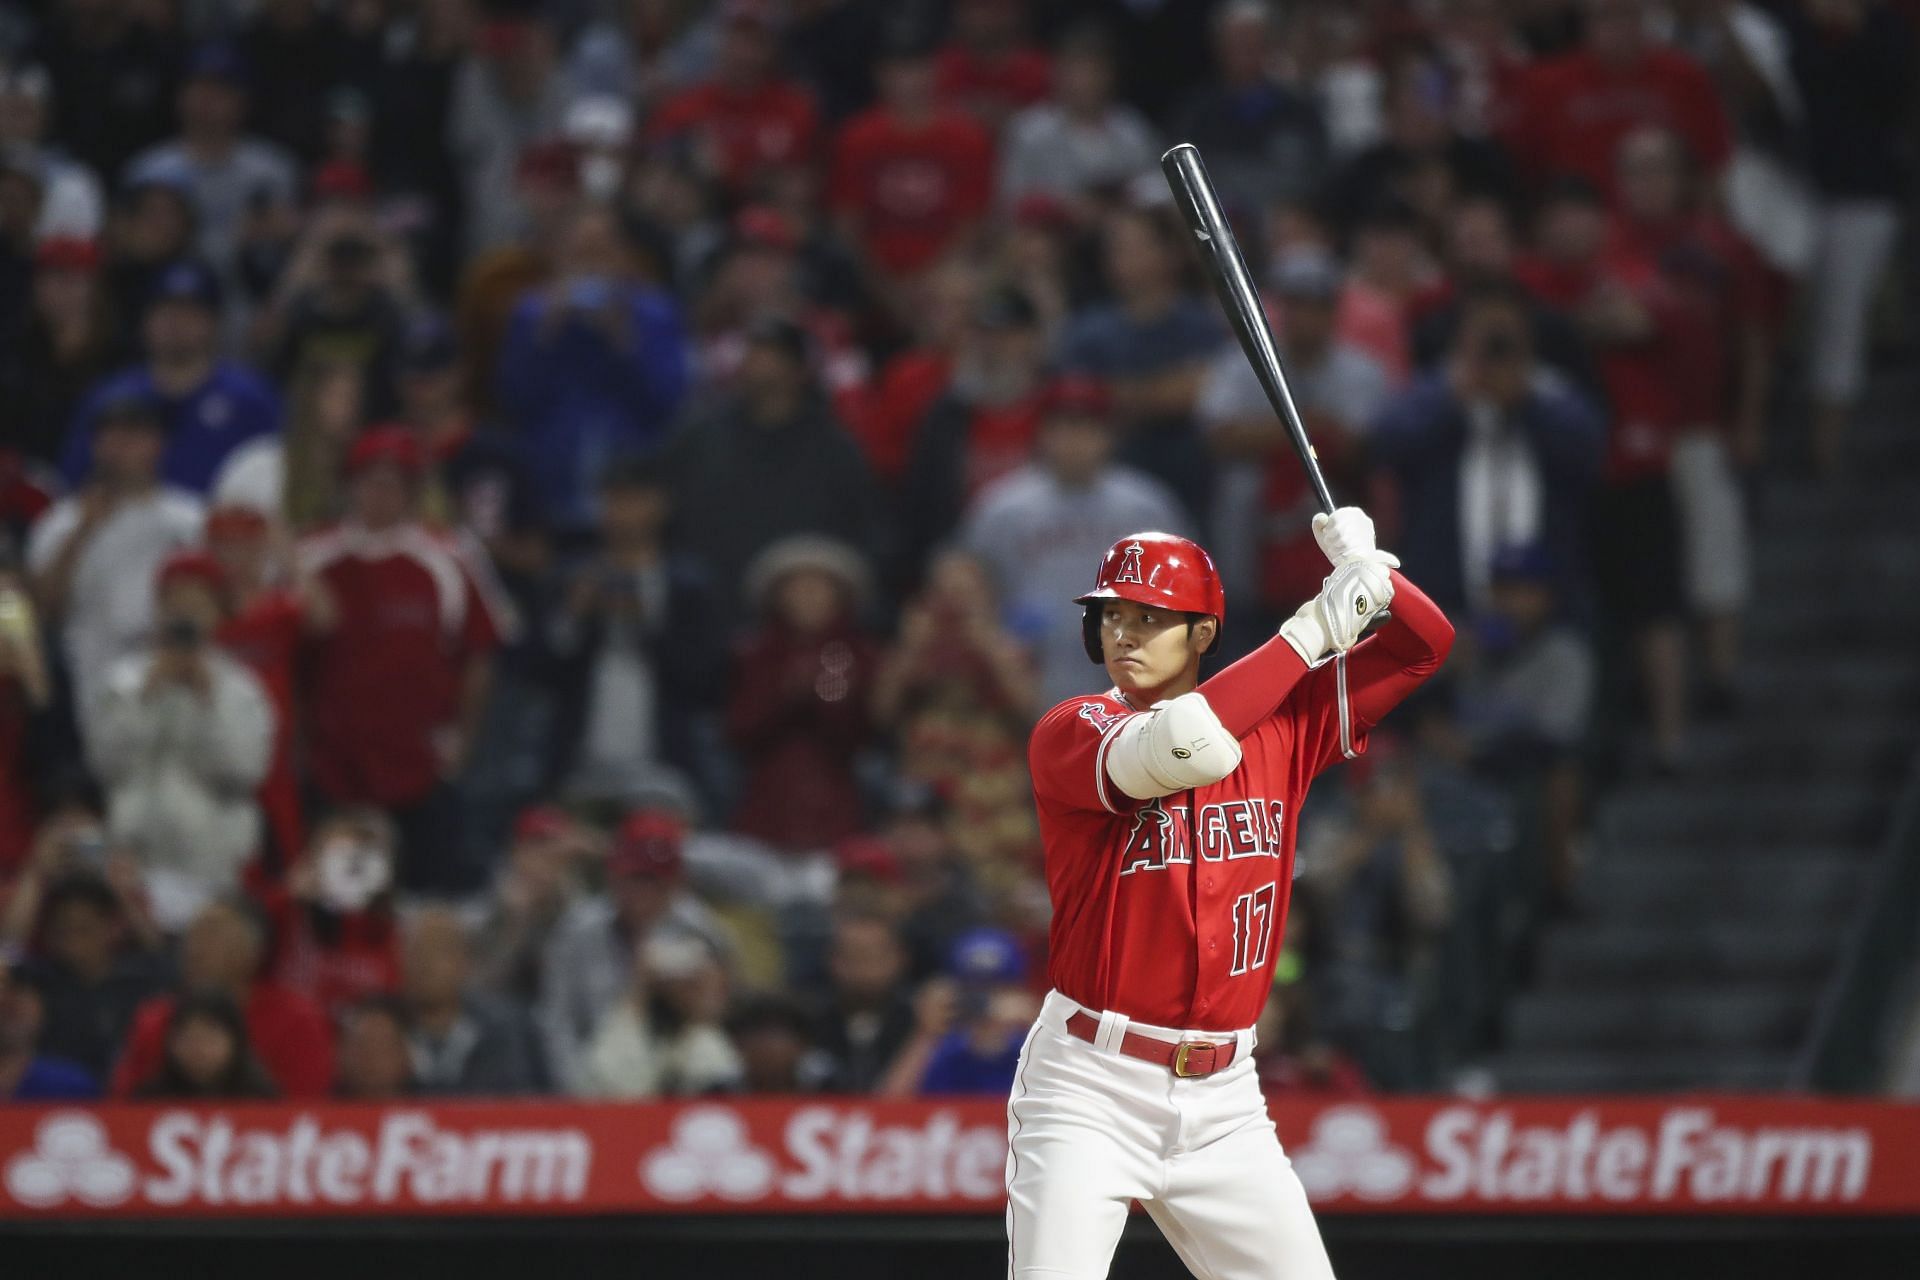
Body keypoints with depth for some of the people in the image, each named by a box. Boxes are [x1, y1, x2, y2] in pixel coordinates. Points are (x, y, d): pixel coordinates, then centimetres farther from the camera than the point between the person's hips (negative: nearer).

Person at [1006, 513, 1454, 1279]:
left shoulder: (1278, 723, 8)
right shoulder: (1067, 735, -7)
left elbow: (1424, 645, 11)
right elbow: (1183, 746, -27)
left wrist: (1369, 570, -11)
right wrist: (1311, 628, -22)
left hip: (1224, 1099, 5)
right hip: (1091, 1092, -5)